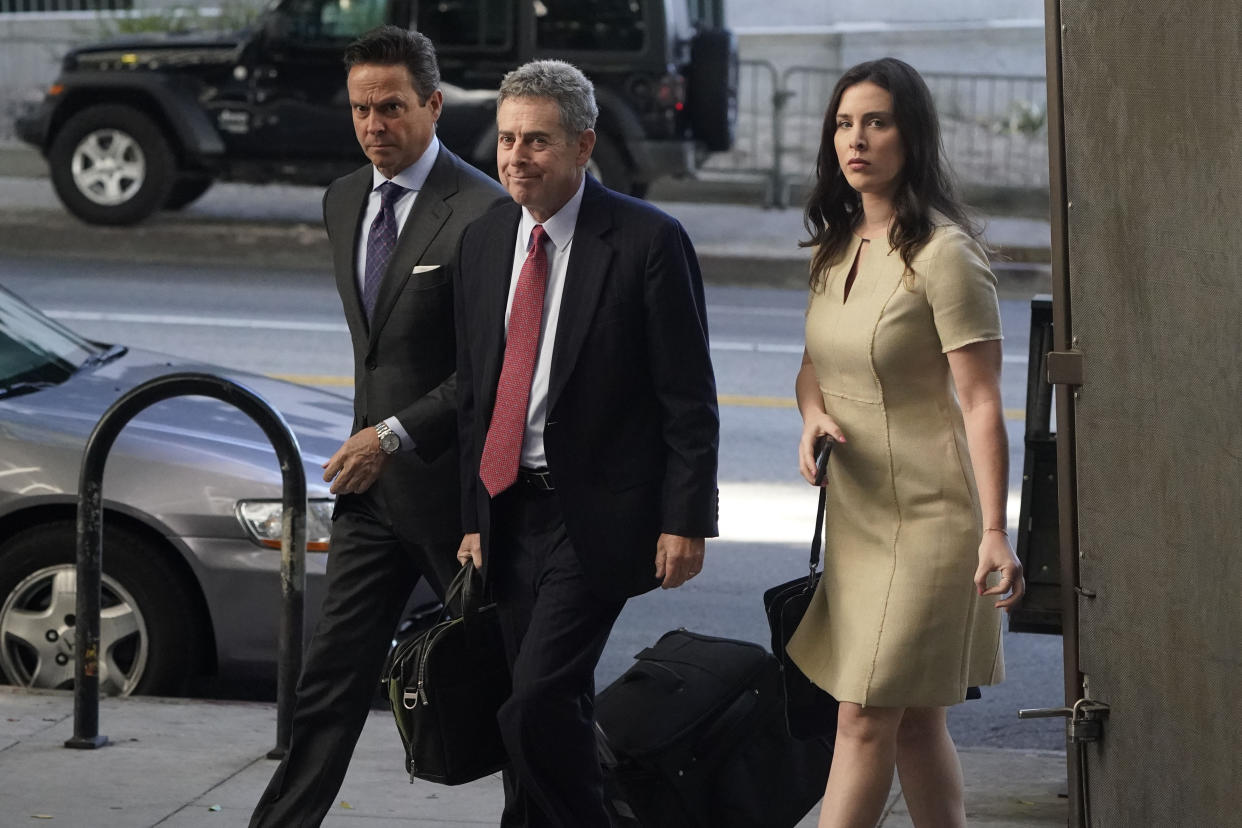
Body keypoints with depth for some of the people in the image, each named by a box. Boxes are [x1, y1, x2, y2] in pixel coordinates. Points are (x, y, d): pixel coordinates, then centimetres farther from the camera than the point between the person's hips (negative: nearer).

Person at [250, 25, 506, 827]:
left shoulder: (483, 211, -16)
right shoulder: (345, 199, 10)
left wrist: (395, 435, -19)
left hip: (448, 479, -6)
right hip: (373, 479, 7)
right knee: (335, 670, 4)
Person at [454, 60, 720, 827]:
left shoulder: (648, 242, -10)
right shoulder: (484, 241, 9)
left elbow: (690, 401, -10)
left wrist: (686, 521, -13)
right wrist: (475, 516, 12)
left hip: (598, 518, -6)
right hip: (512, 509, 6)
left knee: (539, 705, -15)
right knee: (557, 714, 13)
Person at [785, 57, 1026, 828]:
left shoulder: (943, 255, -16)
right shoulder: (837, 247, 9)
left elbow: (982, 404, -17)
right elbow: (815, 361, 21)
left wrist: (994, 530, -24)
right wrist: (813, 413, -3)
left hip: (926, 513, -8)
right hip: (854, 509, 8)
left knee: (867, 718, -8)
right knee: (915, 720, 12)